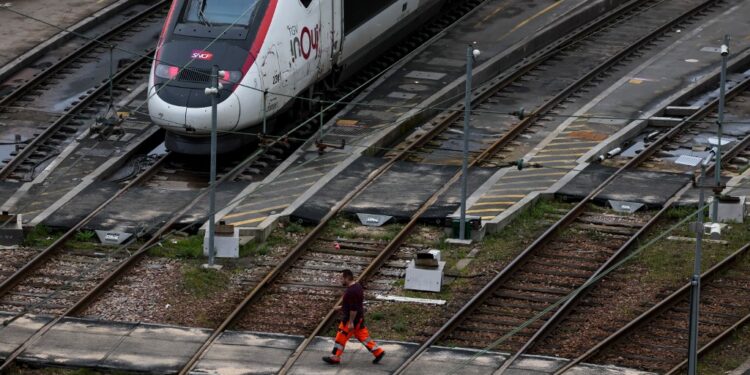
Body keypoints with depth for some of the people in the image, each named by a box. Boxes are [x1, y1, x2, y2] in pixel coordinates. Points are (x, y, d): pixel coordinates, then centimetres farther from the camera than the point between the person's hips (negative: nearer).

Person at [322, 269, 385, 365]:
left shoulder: (351, 291, -25)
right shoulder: (357, 286, 7)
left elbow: (354, 308, -26)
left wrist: (351, 322, -22)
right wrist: (341, 307, 21)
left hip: (352, 318, -10)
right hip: (359, 317, 10)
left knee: (341, 337, 2)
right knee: (362, 335, 14)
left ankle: (335, 358, 13)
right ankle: (378, 352, 14)